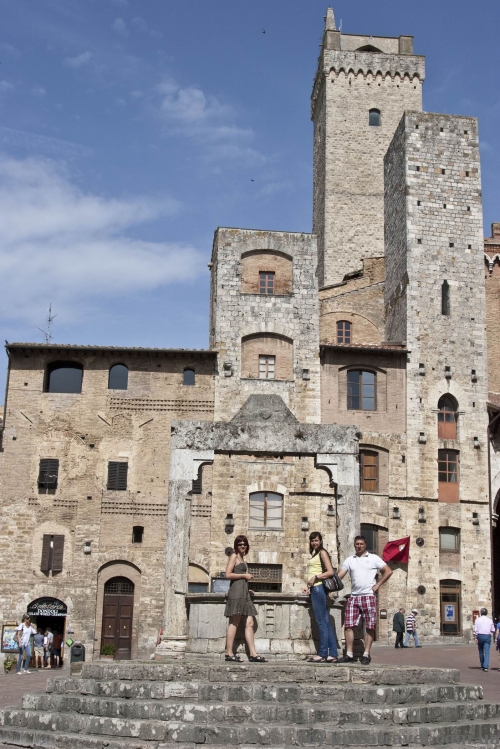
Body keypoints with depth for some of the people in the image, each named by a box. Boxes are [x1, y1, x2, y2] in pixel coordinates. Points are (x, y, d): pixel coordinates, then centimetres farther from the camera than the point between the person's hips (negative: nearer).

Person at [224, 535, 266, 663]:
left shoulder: (241, 558, 24)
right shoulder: (234, 556, -1)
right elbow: (228, 574, -11)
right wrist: (244, 575, -7)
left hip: (244, 593, 9)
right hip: (236, 591, -9)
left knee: (249, 623, 3)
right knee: (234, 623, -8)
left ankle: (253, 654, 0)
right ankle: (229, 653, -6)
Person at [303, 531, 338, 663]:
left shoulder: (322, 552, -3)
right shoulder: (314, 554, 22)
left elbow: (330, 572, -12)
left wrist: (315, 577, -13)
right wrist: (309, 587, 11)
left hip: (319, 588, -9)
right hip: (315, 589, 9)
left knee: (321, 621, -9)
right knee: (326, 622, 5)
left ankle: (322, 654, -9)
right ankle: (332, 654, 5)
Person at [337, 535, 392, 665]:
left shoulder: (373, 558, 5)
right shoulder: (349, 560, 13)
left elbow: (388, 571, 3)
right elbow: (339, 576, 6)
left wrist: (377, 585, -3)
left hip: (369, 596, -3)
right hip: (354, 597, 3)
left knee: (369, 626, -1)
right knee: (349, 625, -4)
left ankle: (366, 655, 5)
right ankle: (349, 654, 0)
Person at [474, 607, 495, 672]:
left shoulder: (477, 620, -1)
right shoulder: (490, 620, 2)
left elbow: (475, 630, -5)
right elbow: (493, 630, 3)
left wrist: (476, 638, -2)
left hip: (480, 636, 0)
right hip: (487, 636, 0)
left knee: (481, 651, 15)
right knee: (487, 652, -3)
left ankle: (482, 665, 25)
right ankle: (486, 666, -16)